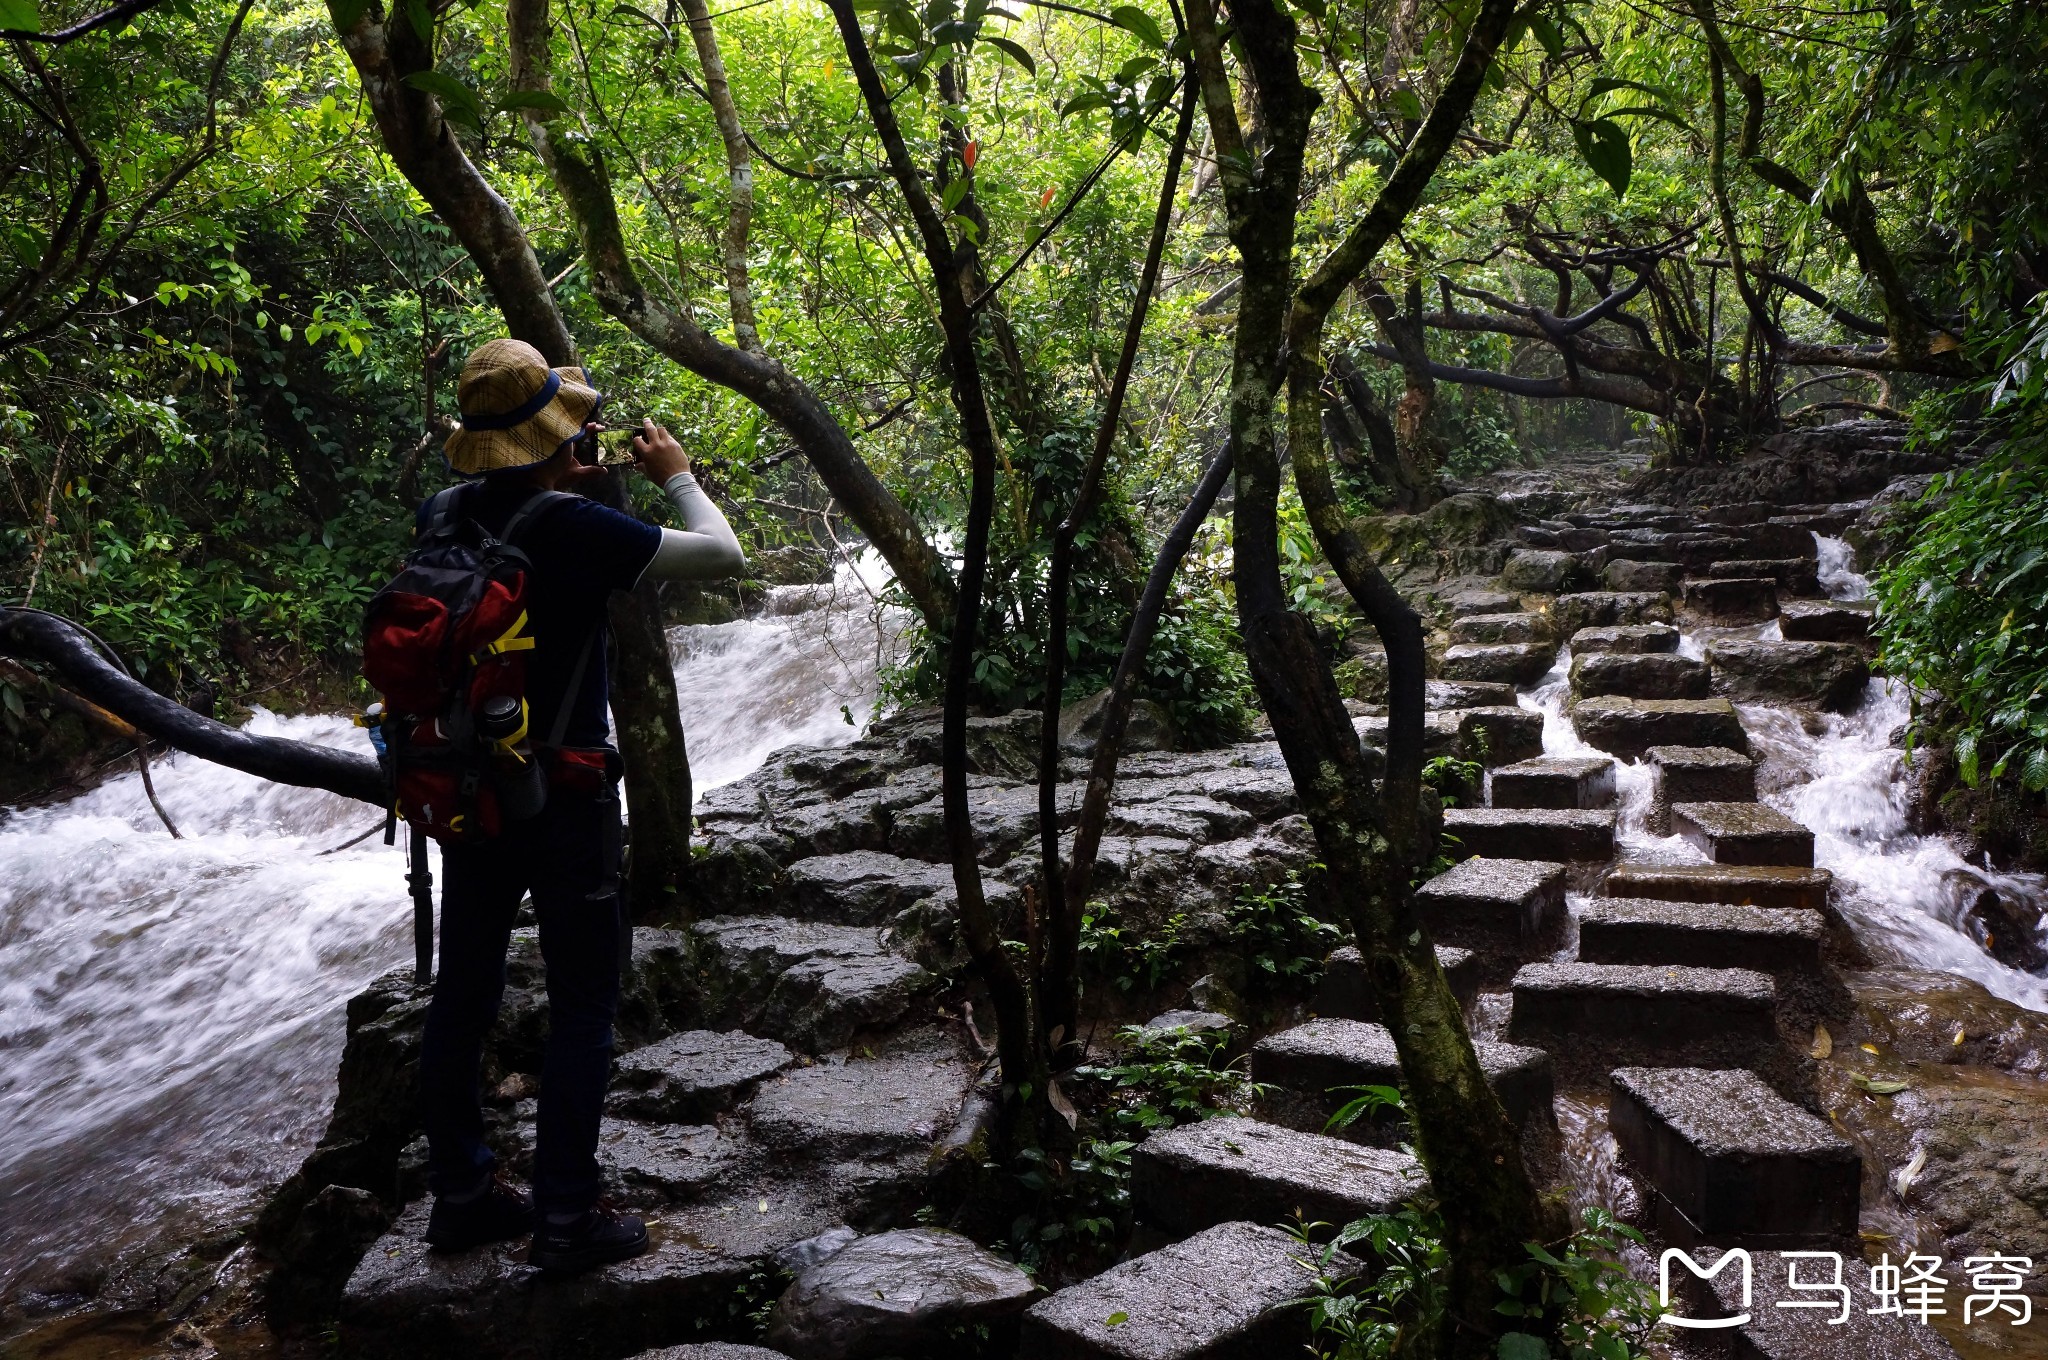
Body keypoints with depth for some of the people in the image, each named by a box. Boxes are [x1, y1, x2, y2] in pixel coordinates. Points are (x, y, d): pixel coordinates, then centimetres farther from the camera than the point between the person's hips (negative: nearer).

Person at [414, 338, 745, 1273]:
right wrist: (676, 475, 2)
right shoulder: (577, 530, -21)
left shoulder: (442, 516, -2)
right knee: (581, 1007, 6)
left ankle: (461, 1194, 30)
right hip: (563, 798, -7)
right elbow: (724, 556, -13)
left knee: (462, 993, 15)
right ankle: (566, 1218, 13)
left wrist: (563, 487, 15)